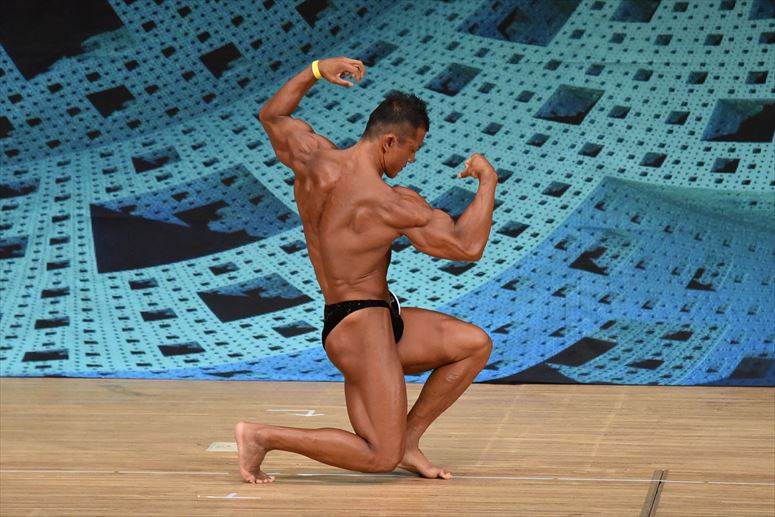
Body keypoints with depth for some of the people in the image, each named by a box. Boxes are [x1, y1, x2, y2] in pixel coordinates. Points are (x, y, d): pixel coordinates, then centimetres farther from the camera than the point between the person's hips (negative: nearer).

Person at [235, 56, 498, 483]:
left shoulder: (313, 156, 2)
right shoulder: (392, 203, -18)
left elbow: (272, 115, 21)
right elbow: (468, 246, -17)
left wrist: (315, 71, 17)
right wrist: (488, 182, -4)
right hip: (359, 326, -10)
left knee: (475, 344, 11)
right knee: (381, 460, -11)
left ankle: (408, 439, 13)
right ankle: (262, 436, -6)